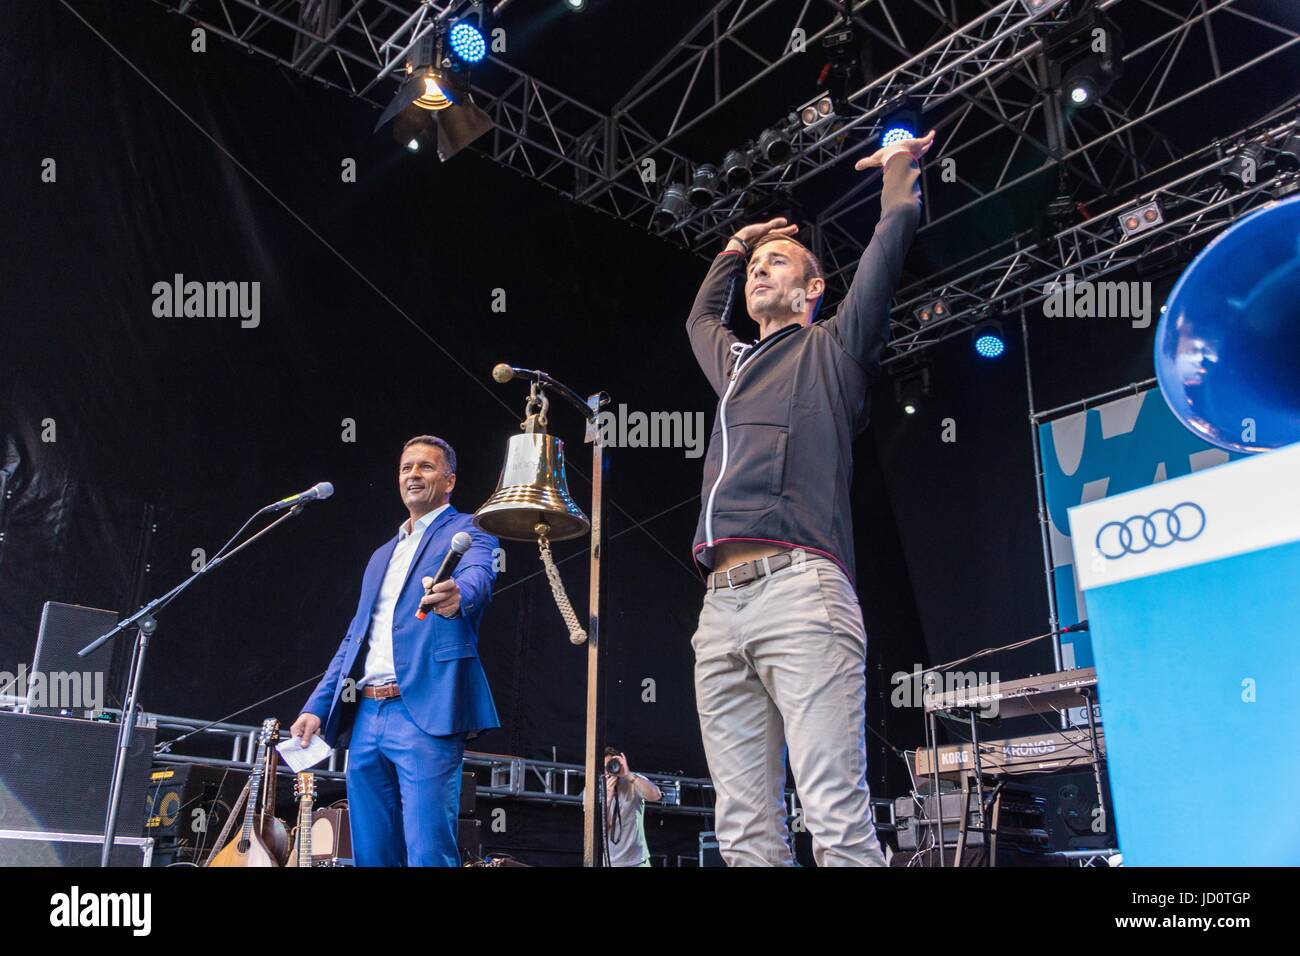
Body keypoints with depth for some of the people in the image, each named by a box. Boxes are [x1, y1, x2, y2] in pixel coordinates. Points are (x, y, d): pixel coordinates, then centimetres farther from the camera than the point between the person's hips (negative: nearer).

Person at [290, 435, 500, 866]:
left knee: (428, 853, -13)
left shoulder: (469, 530, 4)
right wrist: (316, 706, 14)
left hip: (426, 713, -7)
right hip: (366, 716, 7)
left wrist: (457, 595, -43)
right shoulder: (382, 556, 25)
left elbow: (478, 575, -19)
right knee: (370, 854, 8)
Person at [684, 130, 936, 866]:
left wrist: (900, 171, 30)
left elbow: (890, 242, 13)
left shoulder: (833, 348, 16)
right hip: (721, 606, 6)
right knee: (745, 832, 0)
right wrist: (732, 251, 52)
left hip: (799, 588, -6)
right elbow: (701, 316, 54)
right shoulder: (734, 361, 32)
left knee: (837, 817, -15)